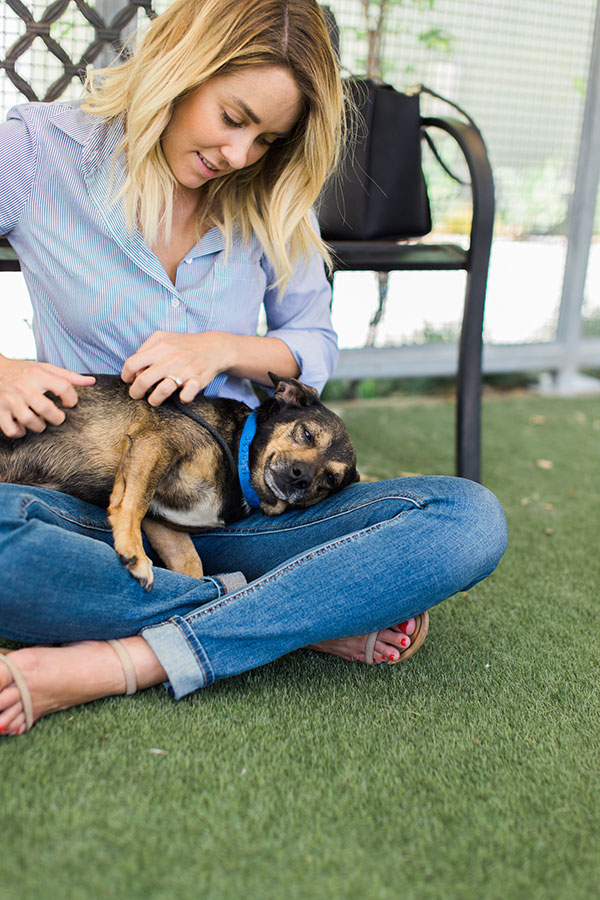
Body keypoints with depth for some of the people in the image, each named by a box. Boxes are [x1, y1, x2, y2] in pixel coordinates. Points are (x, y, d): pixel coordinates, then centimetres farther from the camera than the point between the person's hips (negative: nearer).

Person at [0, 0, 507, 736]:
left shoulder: (273, 203, 7)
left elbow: (317, 345, 10)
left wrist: (224, 348, -10)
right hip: (92, 506, -2)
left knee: (469, 518, -21)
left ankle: (114, 663, -29)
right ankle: (307, 618, -21)